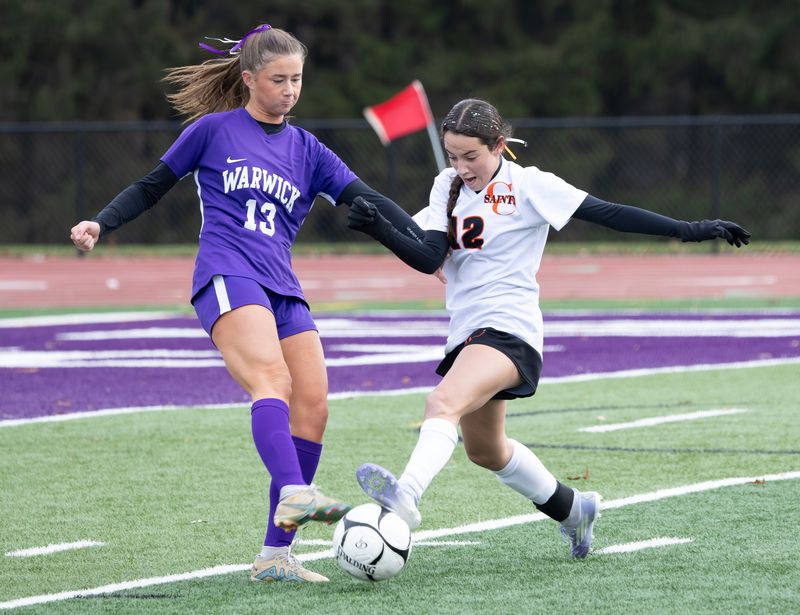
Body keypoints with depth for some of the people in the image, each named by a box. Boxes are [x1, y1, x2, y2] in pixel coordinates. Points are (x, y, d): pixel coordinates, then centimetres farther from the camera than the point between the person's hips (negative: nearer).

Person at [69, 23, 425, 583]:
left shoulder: (306, 149, 19)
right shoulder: (213, 130, 10)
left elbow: (366, 201, 13)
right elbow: (153, 187, 17)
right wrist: (101, 224, 3)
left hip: (283, 289, 5)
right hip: (227, 277, -5)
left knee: (312, 404, -10)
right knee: (272, 379, -30)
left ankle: (276, 556, -7)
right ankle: (294, 495, -53)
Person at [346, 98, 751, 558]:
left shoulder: (527, 186, -6)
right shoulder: (448, 187, 9)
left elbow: (607, 213, -7)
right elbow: (429, 258, -2)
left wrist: (689, 230, -12)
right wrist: (378, 229, -20)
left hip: (509, 330, -8)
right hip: (467, 331, 8)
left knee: (443, 403, -33)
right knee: (485, 451, 21)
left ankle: (407, 495, -55)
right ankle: (572, 509, 43)